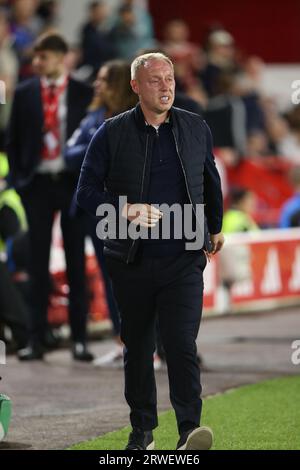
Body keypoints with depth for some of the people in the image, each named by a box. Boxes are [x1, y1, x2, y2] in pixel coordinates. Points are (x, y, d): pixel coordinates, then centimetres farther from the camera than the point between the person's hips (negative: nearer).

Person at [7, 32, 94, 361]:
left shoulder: (84, 94, 1)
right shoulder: (24, 94, 6)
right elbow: (14, 140, 8)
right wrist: (17, 180, 0)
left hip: (73, 183, -1)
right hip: (38, 183, 1)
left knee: (76, 262, 3)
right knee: (38, 263, 2)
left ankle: (79, 339, 7)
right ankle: (37, 339, 4)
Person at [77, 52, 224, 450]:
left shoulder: (196, 129, 6)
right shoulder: (112, 134, -1)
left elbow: (211, 181, 23)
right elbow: (86, 193, -2)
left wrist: (215, 228, 34)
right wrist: (126, 210, -17)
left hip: (183, 260, 0)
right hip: (132, 262, 1)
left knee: (182, 344, -15)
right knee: (137, 349, 11)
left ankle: (190, 432, -19)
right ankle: (142, 430, 24)